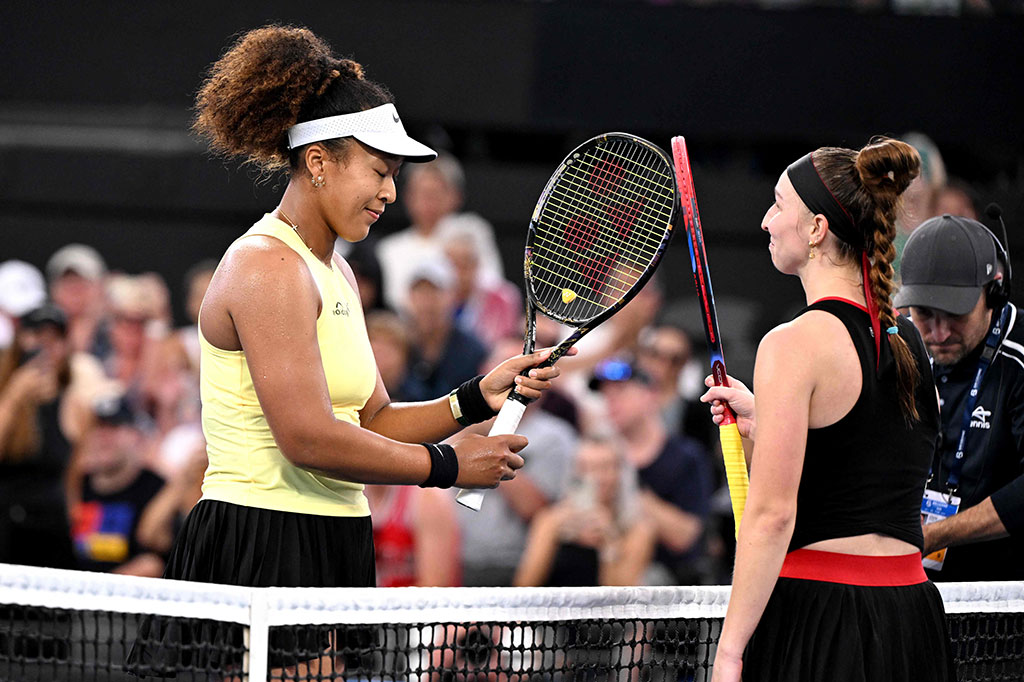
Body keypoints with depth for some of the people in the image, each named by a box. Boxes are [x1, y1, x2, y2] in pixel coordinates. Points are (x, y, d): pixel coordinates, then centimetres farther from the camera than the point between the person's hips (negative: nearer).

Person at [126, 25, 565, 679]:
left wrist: (477, 398, 6)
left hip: (327, 549, 9)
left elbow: (372, 423, 21)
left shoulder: (337, 274, 19)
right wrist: (450, 466, -11)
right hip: (258, 546, -9)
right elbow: (309, 438, -20)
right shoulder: (268, 267, -12)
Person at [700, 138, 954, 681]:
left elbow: (773, 514, -16)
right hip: (911, 610, 7)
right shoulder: (906, 339, 11)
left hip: (818, 620, -7)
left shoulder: (795, 343, -11)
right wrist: (761, 422, 19)